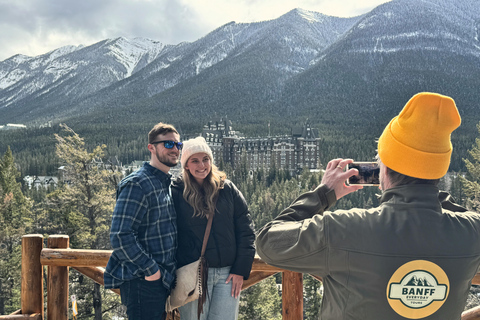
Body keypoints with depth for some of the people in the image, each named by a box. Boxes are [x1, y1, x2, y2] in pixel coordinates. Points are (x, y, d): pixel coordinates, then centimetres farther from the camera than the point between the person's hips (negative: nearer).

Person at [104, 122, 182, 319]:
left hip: (162, 279, 9)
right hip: (143, 282, -9)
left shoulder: (166, 184, 14)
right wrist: (151, 269, -18)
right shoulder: (137, 185, -15)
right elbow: (120, 237, -23)